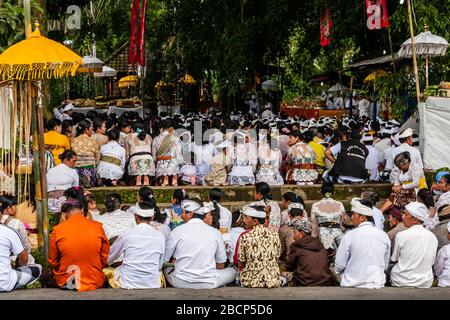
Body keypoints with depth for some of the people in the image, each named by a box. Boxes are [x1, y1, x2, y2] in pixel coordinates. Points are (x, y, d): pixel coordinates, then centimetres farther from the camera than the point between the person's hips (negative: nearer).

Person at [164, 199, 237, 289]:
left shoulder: (176, 232, -3)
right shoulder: (215, 233, 1)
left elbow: (165, 259, 8)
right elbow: (221, 266, 9)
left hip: (181, 283, 0)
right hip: (208, 284, 0)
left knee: (166, 269, 32)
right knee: (232, 271, 25)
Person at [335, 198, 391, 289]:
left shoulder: (349, 236, -12)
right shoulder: (384, 236, 1)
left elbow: (339, 265, -6)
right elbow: (386, 265, 10)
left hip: (353, 285, -4)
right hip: (378, 285, 4)